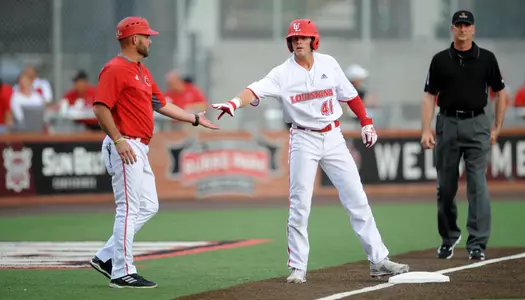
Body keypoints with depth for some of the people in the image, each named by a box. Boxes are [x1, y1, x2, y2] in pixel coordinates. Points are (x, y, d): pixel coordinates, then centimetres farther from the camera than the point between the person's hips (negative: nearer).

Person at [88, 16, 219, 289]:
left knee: (148, 207, 12)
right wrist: (118, 140, -25)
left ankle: (107, 258, 15)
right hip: (125, 148, -10)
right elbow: (100, 107, -20)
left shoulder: (142, 71, 19)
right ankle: (123, 273, -3)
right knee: (129, 209, -8)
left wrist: (195, 119, 27)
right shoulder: (115, 69, -12)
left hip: (139, 150, 10)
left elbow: (161, 104, 26)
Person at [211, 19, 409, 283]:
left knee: (357, 200, 2)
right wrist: (235, 103, -43)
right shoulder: (283, 73, -9)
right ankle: (297, 268, 6)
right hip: (304, 140, -2)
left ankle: (378, 261, 6)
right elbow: (256, 91, -25)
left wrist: (366, 122, 9)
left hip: (333, 139, 2)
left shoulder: (329, 64, 0)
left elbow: (348, 95, 12)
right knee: (300, 206, -3)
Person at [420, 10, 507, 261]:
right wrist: (426, 130, -6)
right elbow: (429, 96, 4)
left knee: (478, 184, -8)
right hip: (448, 124, 1)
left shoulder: (486, 58, 4)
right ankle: (448, 238, 23)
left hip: (477, 125, -1)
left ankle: (477, 244, -9)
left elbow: (500, 93, 10)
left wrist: (497, 128, 5)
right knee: (445, 186, 6)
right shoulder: (440, 60, 5)